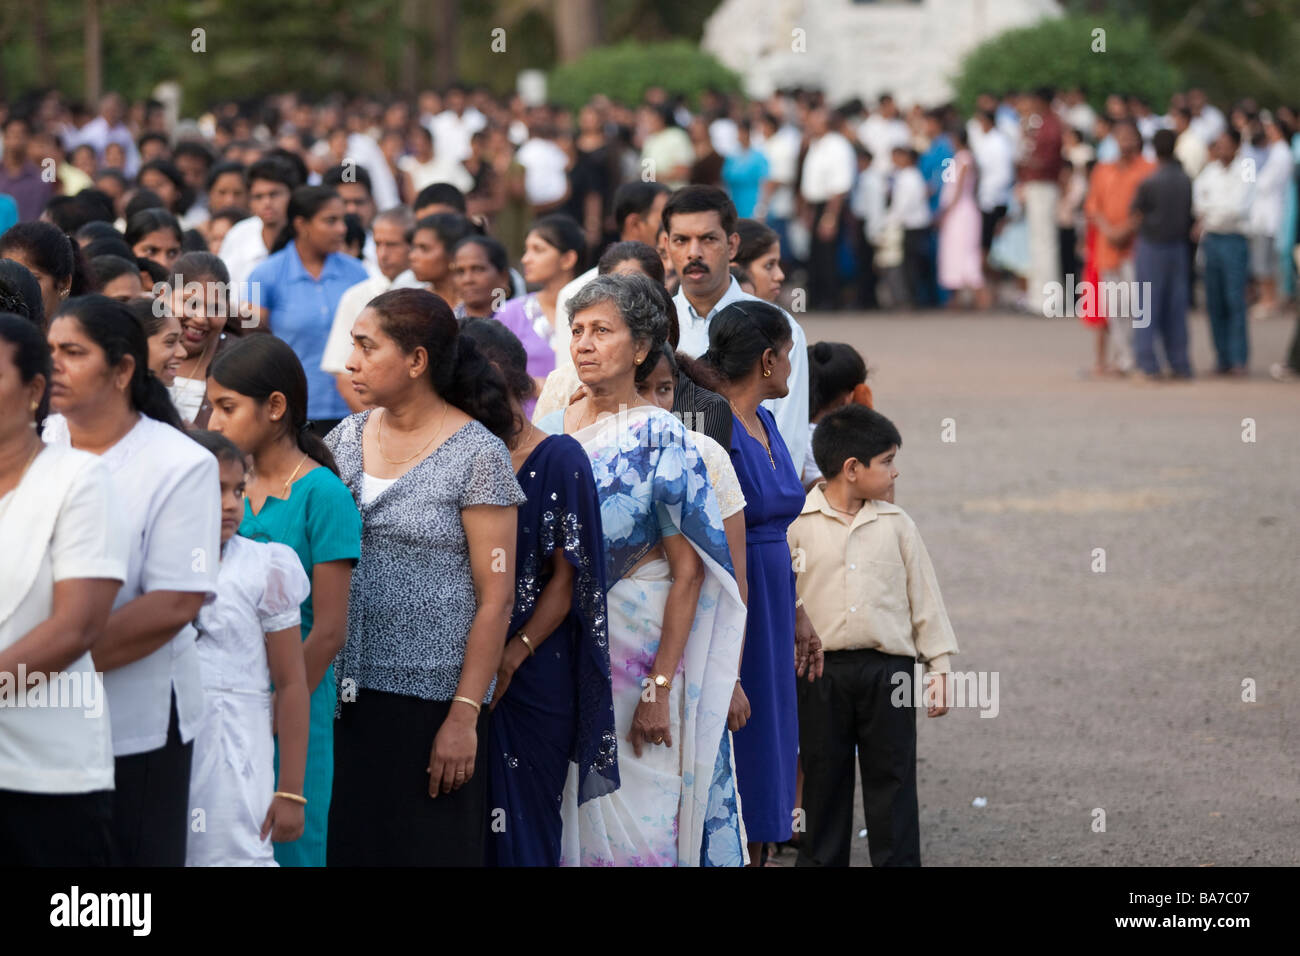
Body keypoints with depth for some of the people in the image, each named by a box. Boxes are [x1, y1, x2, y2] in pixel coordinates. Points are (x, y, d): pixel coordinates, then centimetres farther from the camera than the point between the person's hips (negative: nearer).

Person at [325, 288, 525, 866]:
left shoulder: (476, 454, -7)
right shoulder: (347, 438, 10)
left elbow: (496, 598, -10)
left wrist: (465, 715, -15)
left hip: (430, 702, -5)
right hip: (344, 694, 5)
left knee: (425, 849, 1)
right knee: (345, 848, 6)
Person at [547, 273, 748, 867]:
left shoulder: (659, 439, -10)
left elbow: (688, 572, -12)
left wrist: (659, 688, -17)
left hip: (640, 644, -5)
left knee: (637, 814, -3)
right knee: (571, 812, 8)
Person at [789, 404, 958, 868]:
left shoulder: (895, 524, 5)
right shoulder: (798, 524, -2)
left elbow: (924, 597, 9)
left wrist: (938, 667, 6)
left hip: (888, 669, 1)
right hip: (822, 670, -1)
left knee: (892, 782, 4)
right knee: (824, 781, 8)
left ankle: (898, 861, 9)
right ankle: (820, 861, 18)